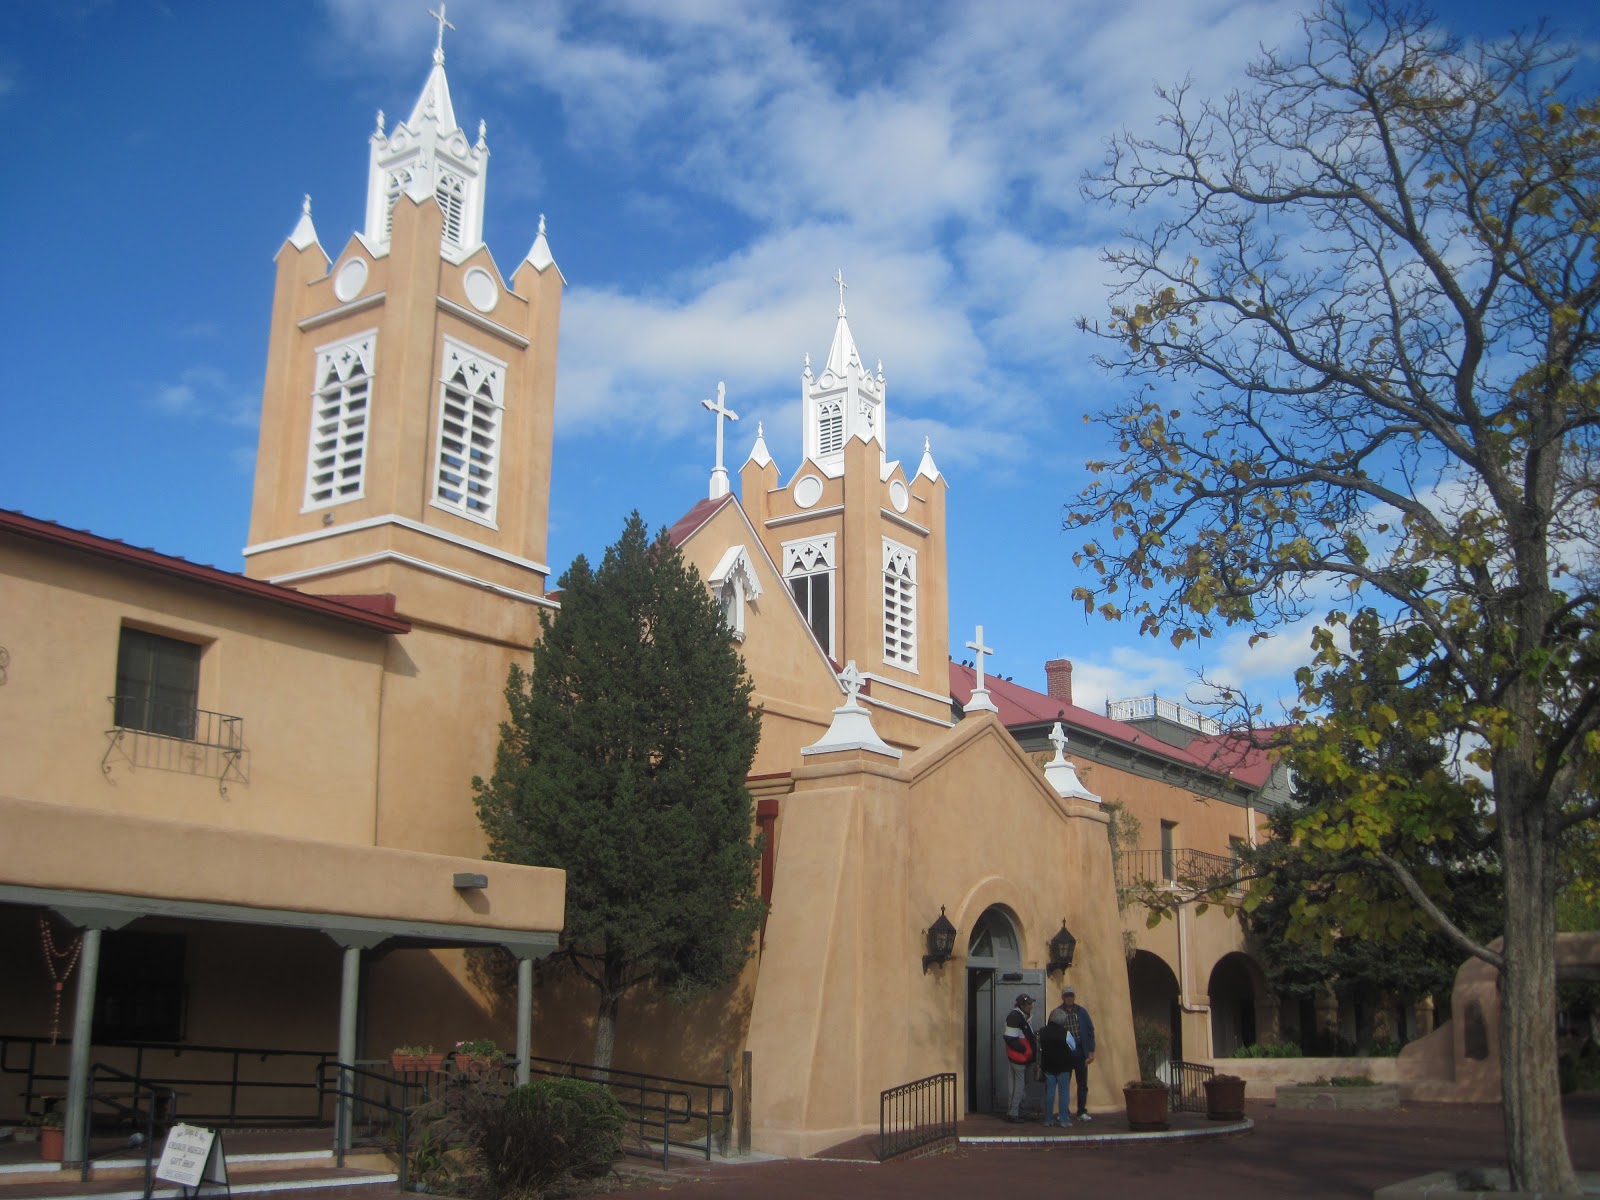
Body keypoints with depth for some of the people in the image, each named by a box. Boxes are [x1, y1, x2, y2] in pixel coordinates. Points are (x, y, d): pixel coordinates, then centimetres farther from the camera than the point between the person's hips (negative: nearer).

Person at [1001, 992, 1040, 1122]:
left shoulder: (1025, 1016, 14)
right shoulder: (1014, 1017, -19)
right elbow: (1010, 1038, -23)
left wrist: (1035, 1036, 6)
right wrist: (1024, 1050, -18)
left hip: (1026, 1057, 10)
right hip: (1019, 1057, -10)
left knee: (1023, 1085, 15)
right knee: (1019, 1086, -7)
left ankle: (1018, 1112, 24)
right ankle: (1013, 1114, -1)